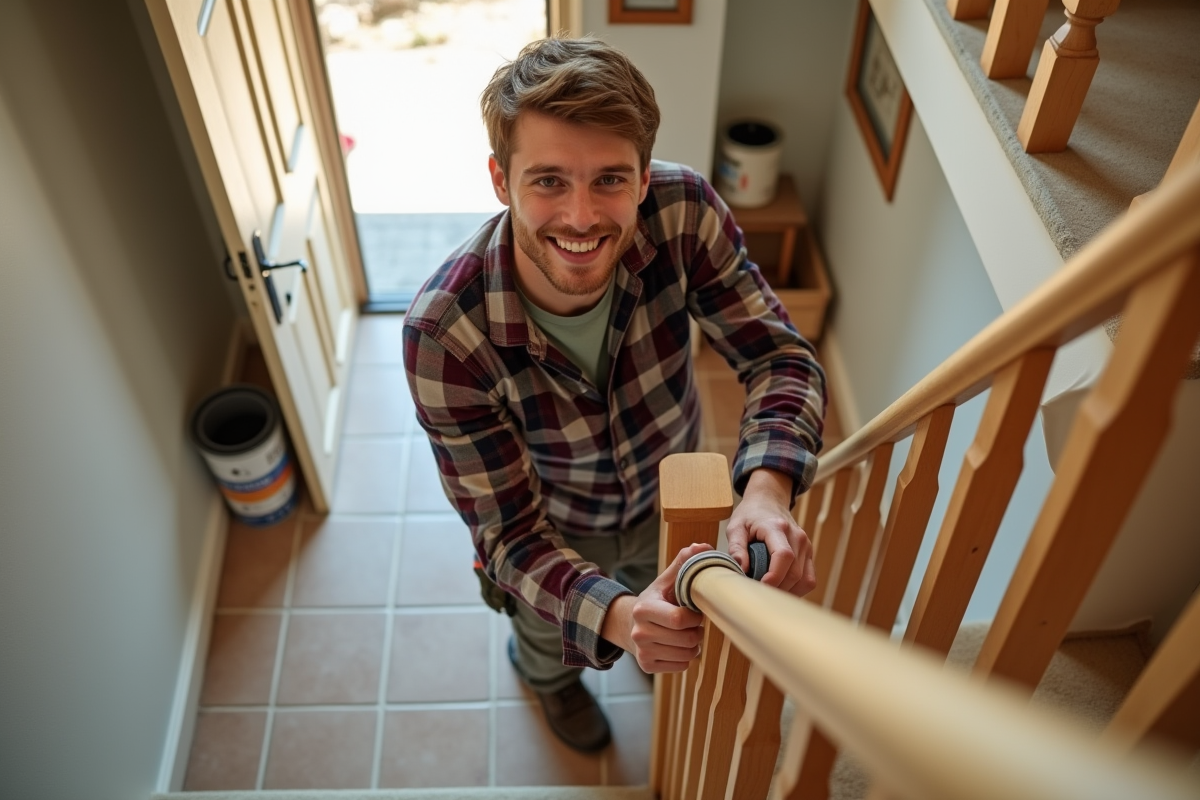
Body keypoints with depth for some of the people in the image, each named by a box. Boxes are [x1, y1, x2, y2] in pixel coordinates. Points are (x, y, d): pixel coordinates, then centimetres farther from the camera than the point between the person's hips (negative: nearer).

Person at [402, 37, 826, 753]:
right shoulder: (443, 335, -41)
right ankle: (549, 678, 72)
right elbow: (512, 535, -33)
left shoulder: (684, 212, -35)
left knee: (681, 619, 36)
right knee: (553, 641, 32)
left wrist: (768, 488, -46)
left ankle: (671, 648, 75)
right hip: (559, 527, -2)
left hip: (673, 492, 3)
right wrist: (615, 617, -53)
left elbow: (778, 355, -25)